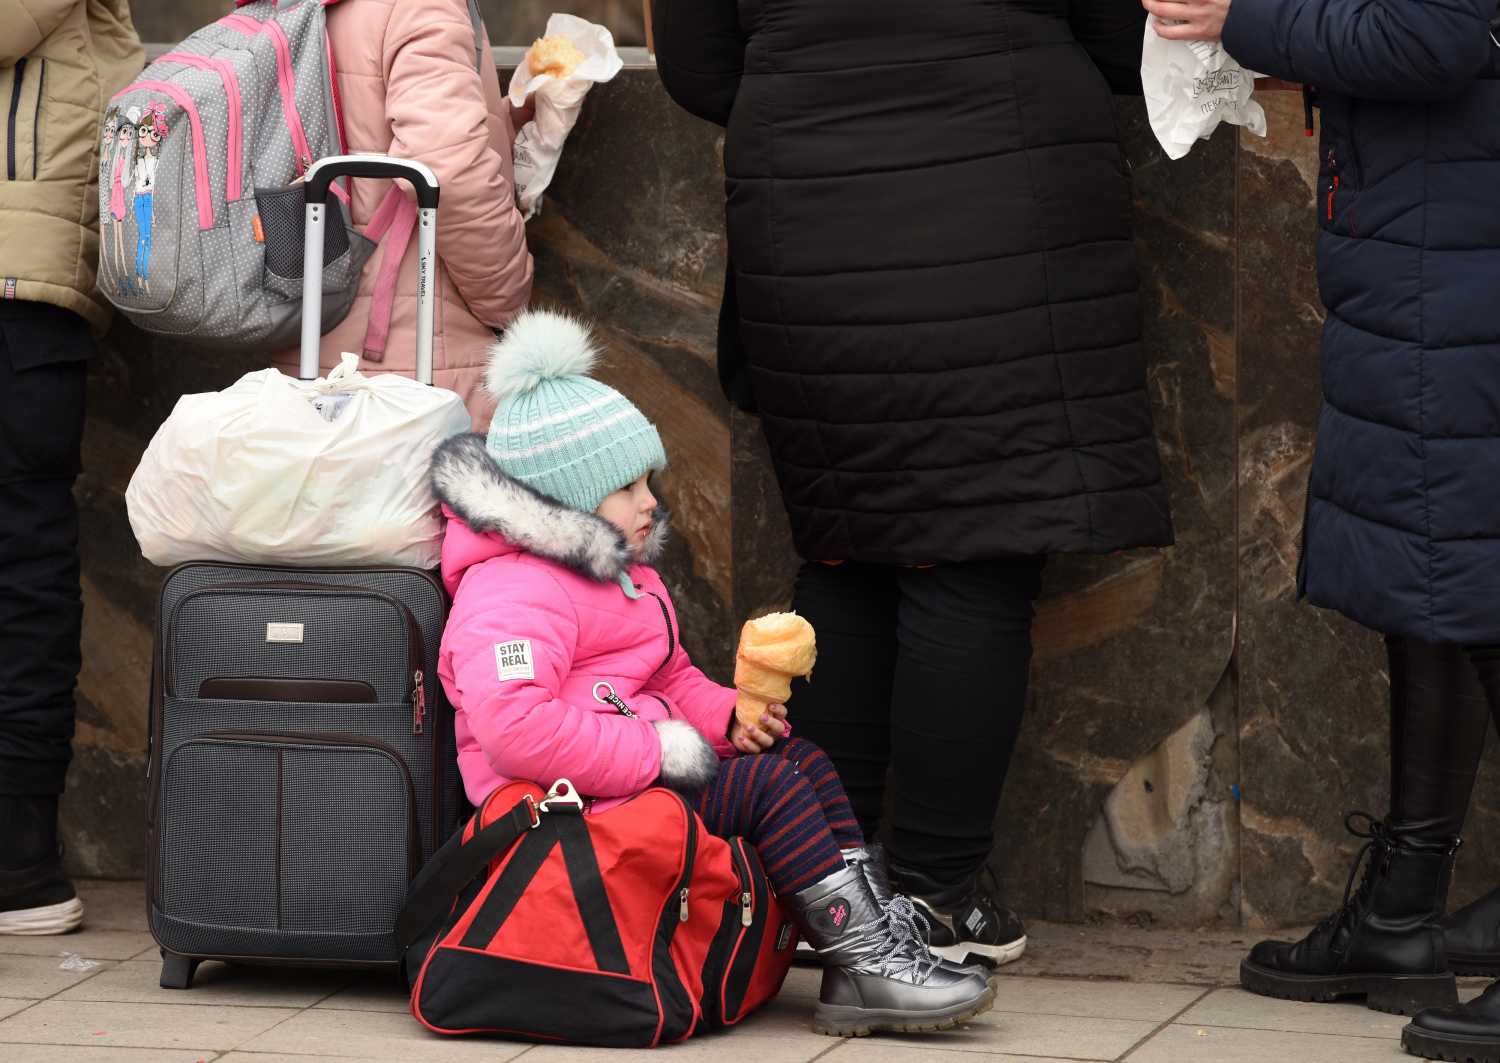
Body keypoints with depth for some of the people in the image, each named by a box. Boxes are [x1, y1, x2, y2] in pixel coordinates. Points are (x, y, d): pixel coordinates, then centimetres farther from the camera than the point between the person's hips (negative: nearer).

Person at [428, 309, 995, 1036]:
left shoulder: (624, 575, 20)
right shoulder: (511, 595, -17)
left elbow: (673, 679, 31)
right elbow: (513, 728, -31)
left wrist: (724, 714, 6)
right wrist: (655, 751, -24)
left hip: (637, 781, 11)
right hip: (577, 812, -11)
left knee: (802, 759, 4)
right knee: (767, 784, -19)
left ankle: (883, 936, -9)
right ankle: (866, 967, -20)